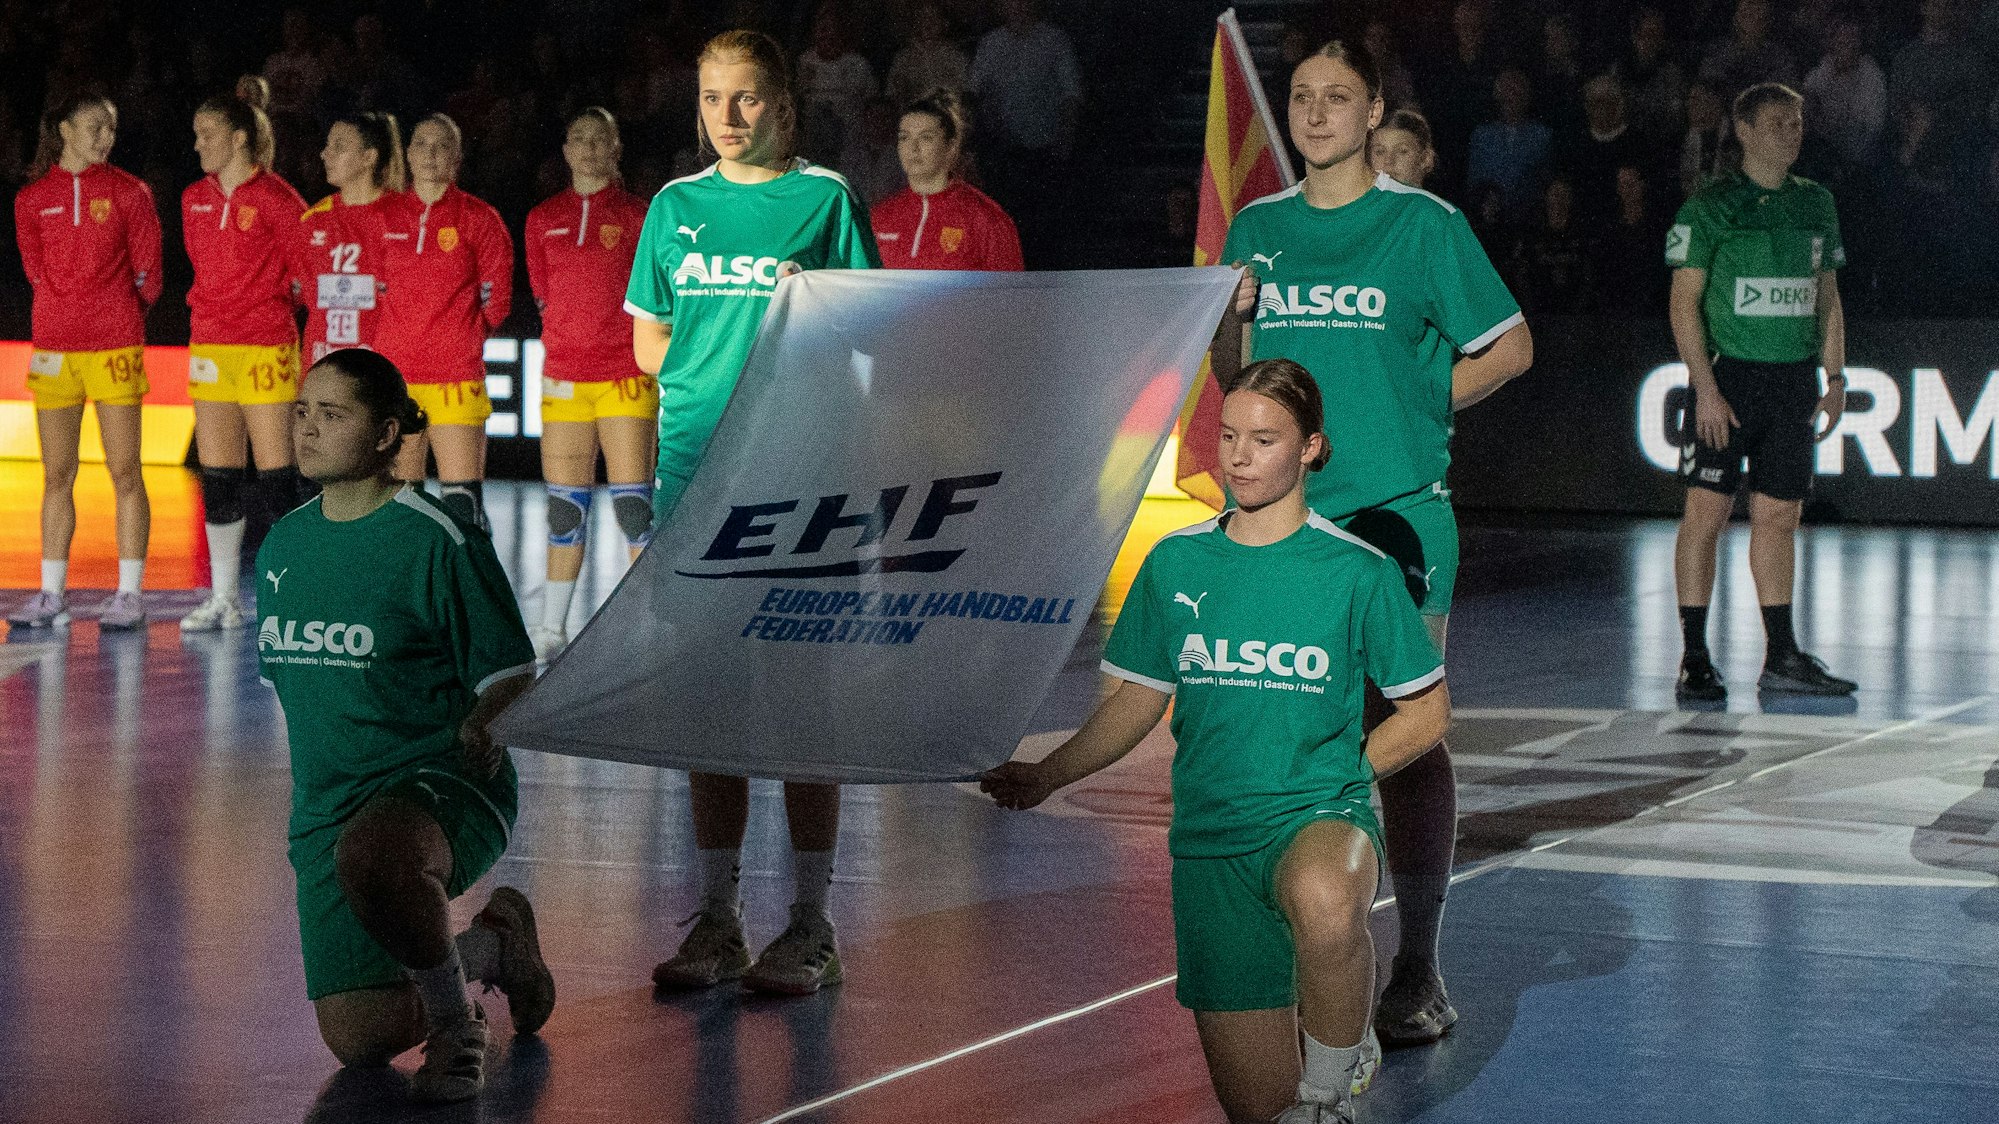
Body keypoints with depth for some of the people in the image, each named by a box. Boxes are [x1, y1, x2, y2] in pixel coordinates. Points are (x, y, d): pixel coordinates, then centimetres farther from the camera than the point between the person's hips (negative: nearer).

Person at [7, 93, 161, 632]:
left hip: (114, 345, -3)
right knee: (57, 476, 6)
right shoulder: (32, 198, 7)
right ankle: (52, 594, 10)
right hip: (53, 346, 3)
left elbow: (146, 272, 5)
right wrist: (64, 314, 12)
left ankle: (130, 593, -1)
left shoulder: (128, 192, 1)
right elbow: (37, 270, 15)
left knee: (124, 471, -4)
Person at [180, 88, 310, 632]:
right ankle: (223, 600, 12)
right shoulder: (194, 199, 11)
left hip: (266, 351, -6)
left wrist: (264, 301, 3)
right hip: (208, 347, 6)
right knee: (217, 480, 7)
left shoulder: (277, 199, -7)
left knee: (276, 476, -5)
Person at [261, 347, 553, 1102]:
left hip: (440, 779, -6)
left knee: (371, 854, -43)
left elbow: (514, 679, -6)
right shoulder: (283, 546, 11)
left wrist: (480, 730, -22)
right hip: (327, 805, 6)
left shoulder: (437, 542, -9)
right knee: (359, 1041, -4)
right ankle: (490, 947, 28)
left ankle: (453, 1019, -14)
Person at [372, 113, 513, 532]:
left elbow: (496, 298, 4)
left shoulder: (478, 218, 0)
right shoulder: (388, 217, 8)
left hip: (455, 375, -3)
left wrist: (462, 335, 3)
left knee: (462, 499, -10)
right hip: (394, 371, 3)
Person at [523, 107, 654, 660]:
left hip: (626, 376, -3)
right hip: (563, 376, 3)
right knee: (564, 504, 6)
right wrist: (570, 335, 12)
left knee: (633, 502, -6)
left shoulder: (637, 215, 0)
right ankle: (553, 626, 12)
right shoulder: (543, 219, 10)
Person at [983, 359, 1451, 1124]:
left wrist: (1341, 773, -6)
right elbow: (1138, 702, 13)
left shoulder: (1357, 572, -3)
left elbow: (1428, 712, 4)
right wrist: (1047, 774, 1)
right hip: (1211, 836, 3)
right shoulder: (1177, 564, 6)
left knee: (1323, 901, -43)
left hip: (1320, 812, -3)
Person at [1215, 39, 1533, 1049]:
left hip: (1396, 510, -3)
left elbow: (1510, 346, 7)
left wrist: (1414, 402, -1)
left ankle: (1418, 971, 6)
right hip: (1280, 512, 4)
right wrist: (1231, 321, -3)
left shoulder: (1424, 224, 0)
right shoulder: (1256, 230, 12)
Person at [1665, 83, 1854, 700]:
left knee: (1779, 515, 7)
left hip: (1794, 381, 5)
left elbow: (1827, 297, 19)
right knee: (1707, 511, -5)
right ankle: (1695, 658, 0)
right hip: (1728, 374, -5)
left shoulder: (1815, 204, 12)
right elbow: (1684, 302, -7)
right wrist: (1706, 389, -14)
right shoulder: (1711, 206, -4)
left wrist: (1835, 378, 11)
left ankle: (1782, 657, 12)